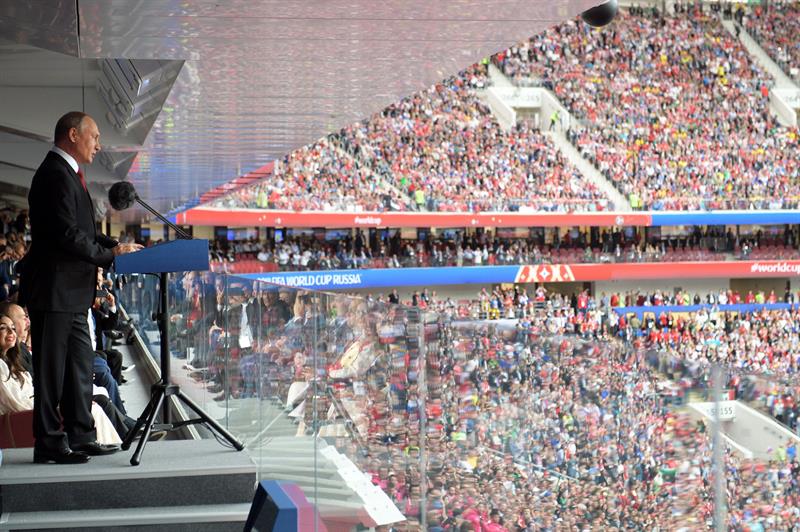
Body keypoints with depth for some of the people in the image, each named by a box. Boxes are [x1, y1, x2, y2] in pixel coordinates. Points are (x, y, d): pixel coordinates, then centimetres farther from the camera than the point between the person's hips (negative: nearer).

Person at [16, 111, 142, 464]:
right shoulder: (55, 174, -16)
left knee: (80, 366, 14)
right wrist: (109, 255, -14)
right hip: (54, 290, -11)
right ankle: (48, 443, 0)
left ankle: (81, 437, 19)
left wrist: (115, 245, 7)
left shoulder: (67, 173, 18)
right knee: (51, 368, -4)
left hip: (71, 292, 11)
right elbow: (67, 234, -22)